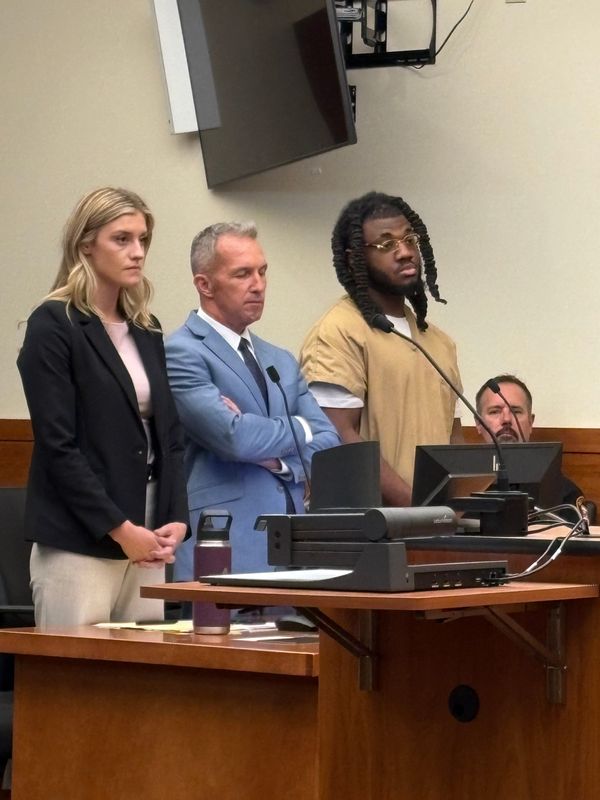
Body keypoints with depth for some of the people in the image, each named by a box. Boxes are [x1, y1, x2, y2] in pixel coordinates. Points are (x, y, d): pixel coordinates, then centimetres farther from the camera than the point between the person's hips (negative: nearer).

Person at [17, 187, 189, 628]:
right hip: (77, 546, -6)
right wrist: (119, 528, -14)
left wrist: (176, 520, 1)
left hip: (147, 544, 6)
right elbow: (57, 445, -11)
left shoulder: (147, 330, 15)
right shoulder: (53, 325, -4)